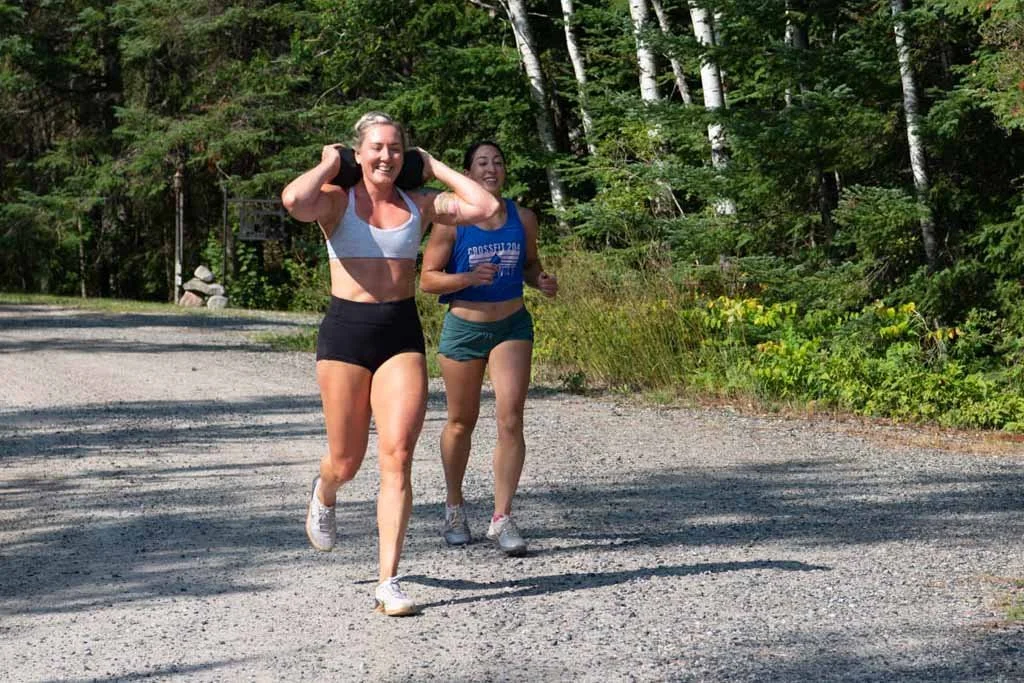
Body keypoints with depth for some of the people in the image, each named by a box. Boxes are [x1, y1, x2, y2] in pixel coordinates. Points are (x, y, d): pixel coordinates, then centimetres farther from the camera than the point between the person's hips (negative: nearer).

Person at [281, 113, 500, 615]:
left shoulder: (420, 205, 8)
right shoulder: (337, 201, -2)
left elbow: (487, 207, -2)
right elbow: (294, 200, -25)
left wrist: (435, 169, 5)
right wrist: (329, 164, -8)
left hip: (402, 334, 2)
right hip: (345, 330, -2)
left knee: (397, 458, -10)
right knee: (346, 463, 9)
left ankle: (388, 583, -6)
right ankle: (323, 495, 49)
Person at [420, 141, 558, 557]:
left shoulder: (522, 219, 2)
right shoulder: (451, 222, -8)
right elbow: (427, 279, -8)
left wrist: (542, 282, -6)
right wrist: (467, 278, -25)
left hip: (513, 326, 2)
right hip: (464, 327, -2)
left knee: (511, 420, -11)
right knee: (461, 423, 12)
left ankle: (502, 519, -7)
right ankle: (454, 508, 33)